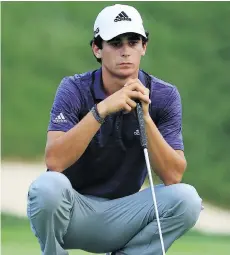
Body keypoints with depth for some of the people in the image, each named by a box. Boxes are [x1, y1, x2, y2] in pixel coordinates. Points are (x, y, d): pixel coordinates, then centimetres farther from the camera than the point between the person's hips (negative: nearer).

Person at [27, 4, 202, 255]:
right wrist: (102, 110, -34)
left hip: (122, 215, 2)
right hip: (74, 210, -2)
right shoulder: (74, 89, -11)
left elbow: (173, 176, -14)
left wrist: (145, 117, -26)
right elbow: (54, 161, -26)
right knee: (48, 186, -35)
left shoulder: (165, 96, -5)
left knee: (187, 198, -23)